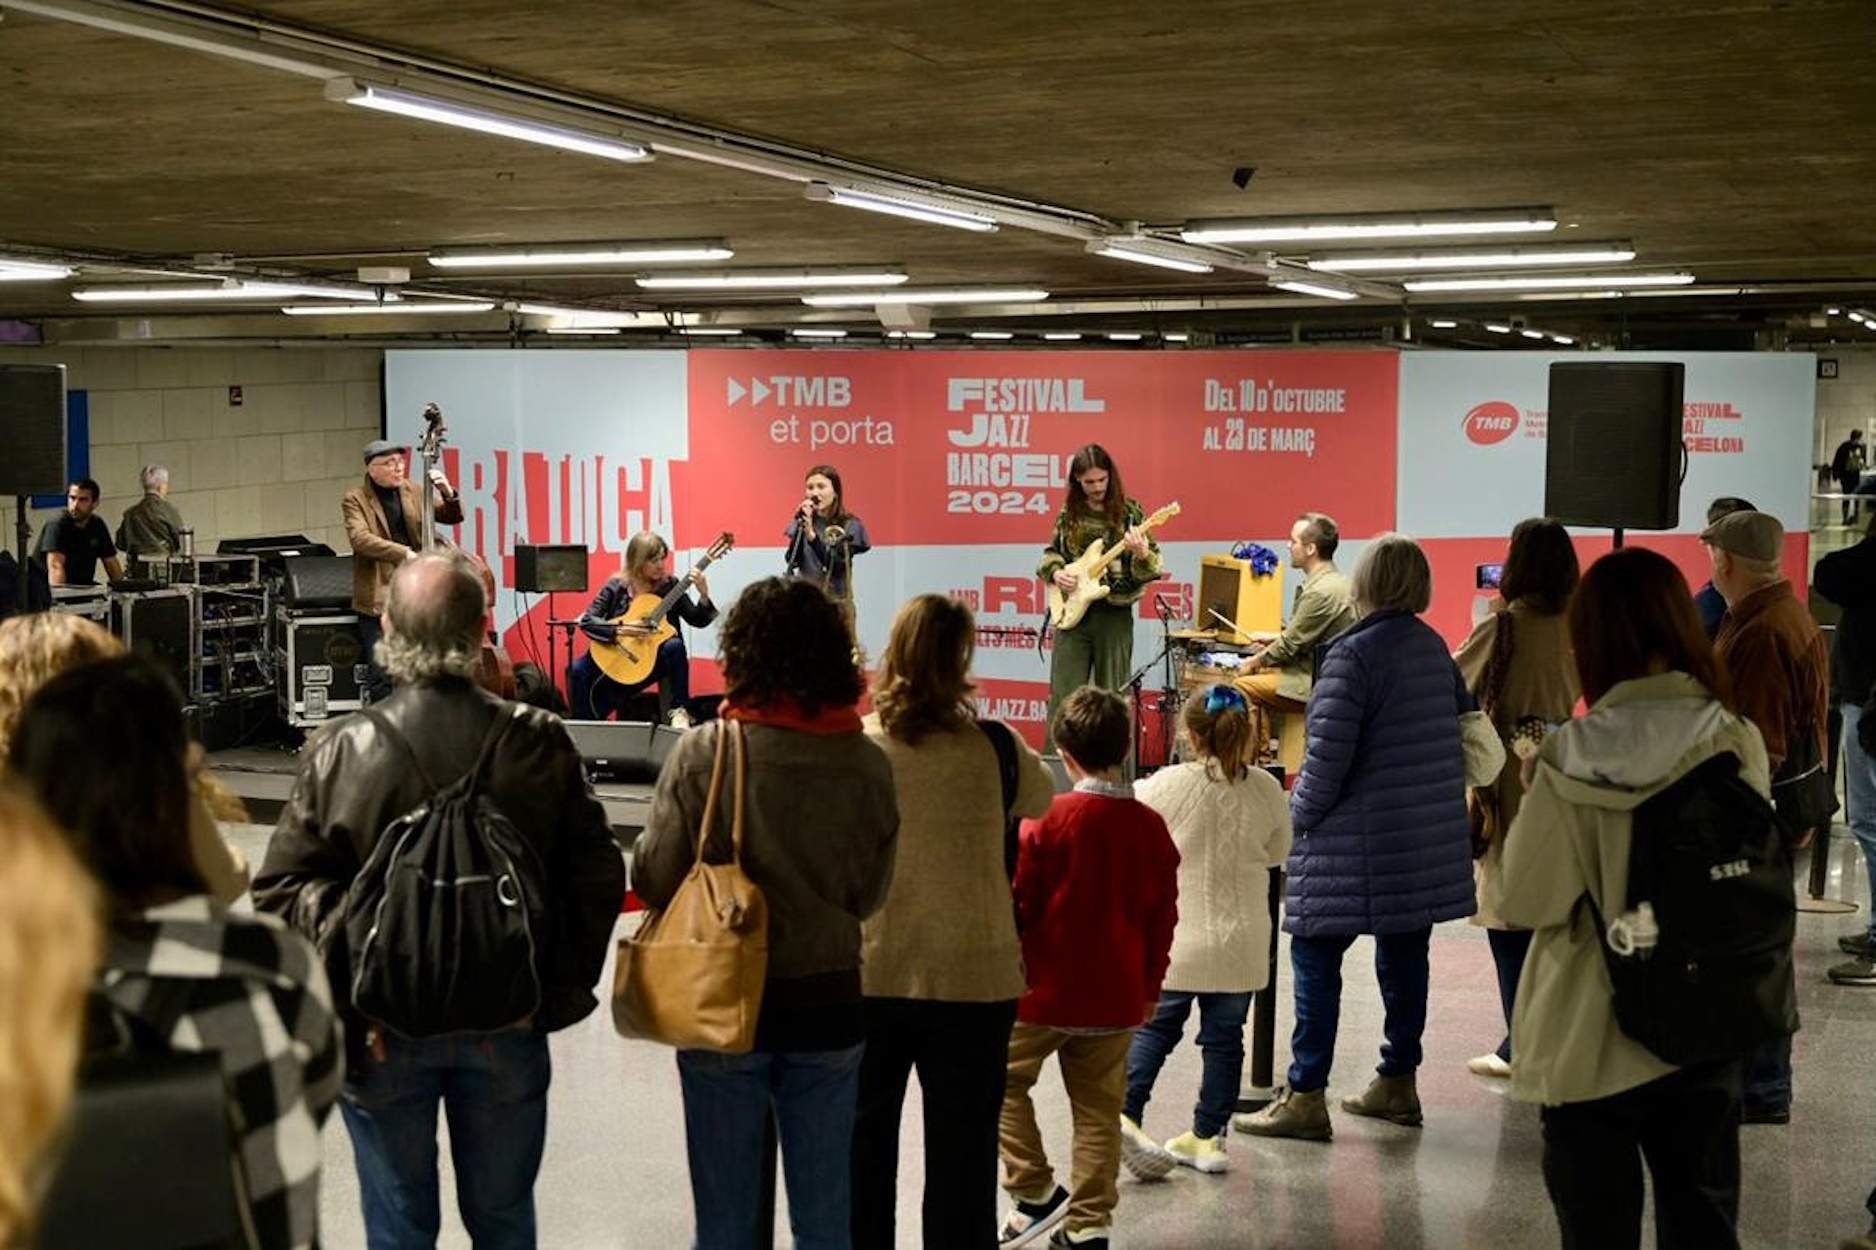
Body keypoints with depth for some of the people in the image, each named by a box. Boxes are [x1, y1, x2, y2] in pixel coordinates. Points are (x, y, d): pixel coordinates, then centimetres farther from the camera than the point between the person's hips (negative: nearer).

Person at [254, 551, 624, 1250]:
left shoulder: (339, 752, -13)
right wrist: (562, 987, 3)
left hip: (384, 1033, -1)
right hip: (509, 1026, 1)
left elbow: (280, 889, -14)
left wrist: (344, 995, -9)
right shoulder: (540, 743, -10)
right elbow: (599, 877, -7)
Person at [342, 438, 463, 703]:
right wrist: (404, 553, -26)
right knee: (382, 674, -8)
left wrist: (447, 493, -11)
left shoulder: (413, 491, 10)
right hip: (379, 596, -4)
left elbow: (453, 517, 10)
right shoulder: (355, 499, -2)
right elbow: (360, 538, -17)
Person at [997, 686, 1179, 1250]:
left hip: (1043, 992, -4)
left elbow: (1015, 905, -9)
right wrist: (1150, 987, 17)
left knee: (1003, 1080, 15)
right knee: (1098, 1109, 11)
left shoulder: (1047, 821, -13)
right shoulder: (1152, 827, -1)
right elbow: (1163, 917, 5)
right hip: (1117, 1000, 4)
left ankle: (1036, 1192, 9)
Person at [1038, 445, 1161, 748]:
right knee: (1063, 697, 2)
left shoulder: (1129, 512, -3)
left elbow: (1153, 569, -4)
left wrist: (1141, 554, -26)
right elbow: (1051, 552, 20)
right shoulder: (1068, 513, 6)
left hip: (1114, 614, -2)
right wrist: (1056, 573, -1)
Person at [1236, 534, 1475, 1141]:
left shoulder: (1351, 654, -15)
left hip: (1358, 840, -8)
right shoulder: (1434, 647, 9)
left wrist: (1298, 812, -3)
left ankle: (1305, 1097, 0)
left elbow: (1326, 756, -17)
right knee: (1404, 954, 15)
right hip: (1430, 839, 8)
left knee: (1316, 958, -1)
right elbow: (1464, 722, 21)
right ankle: (1398, 1082, 24)